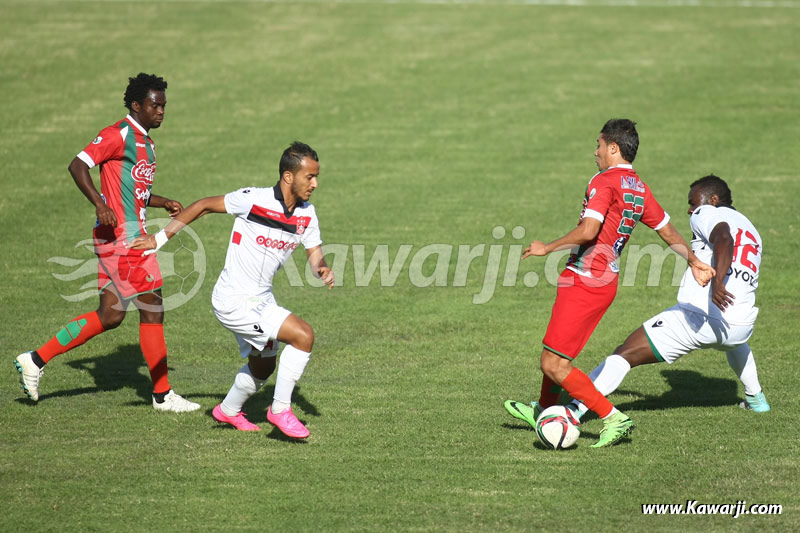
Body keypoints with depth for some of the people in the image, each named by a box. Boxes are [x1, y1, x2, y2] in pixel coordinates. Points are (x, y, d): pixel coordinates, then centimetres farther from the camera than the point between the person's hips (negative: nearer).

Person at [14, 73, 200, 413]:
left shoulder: (146, 142, 18)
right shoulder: (118, 134, -11)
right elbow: (78, 166, -19)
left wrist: (164, 203, 13)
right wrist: (100, 205, -27)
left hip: (132, 236, 10)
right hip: (123, 236, -10)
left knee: (110, 316, 10)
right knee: (153, 309, -5)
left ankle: (35, 361, 14)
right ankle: (162, 395, 4)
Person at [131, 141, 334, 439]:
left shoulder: (306, 213, -2)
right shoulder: (253, 200, -21)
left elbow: (314, 252, 8)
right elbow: (204, 206, -9)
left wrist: (322, 269, -17)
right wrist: (160, 238, -6)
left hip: (261, 299, 9)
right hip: (234, 302, -9)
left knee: (263, 366, 27)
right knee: (303, 335, -20)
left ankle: (228, 411, 54)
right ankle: (280, 410, -6)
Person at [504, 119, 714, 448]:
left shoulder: (605, 182, -15)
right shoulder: (640, 189, 11)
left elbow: (588, 231, -26)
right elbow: (668, 231, 21)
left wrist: (547, 248, -14)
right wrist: (694, 261, 33)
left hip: (584, 281, -9)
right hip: (606, 281, 9)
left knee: (554, 365, -8)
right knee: (555, 352, 27)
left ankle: (613, 419, -9)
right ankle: (543, 410, 42)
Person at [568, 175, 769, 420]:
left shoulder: (707, 214, 3)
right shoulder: (752, 231, 27)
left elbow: (724, 238, -19)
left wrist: (717, 282, -34)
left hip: (698, 316, -7)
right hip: (741, 324, 8)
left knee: (624, 354, -7)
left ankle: (575, 409, -18)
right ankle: (756, 397, 51)